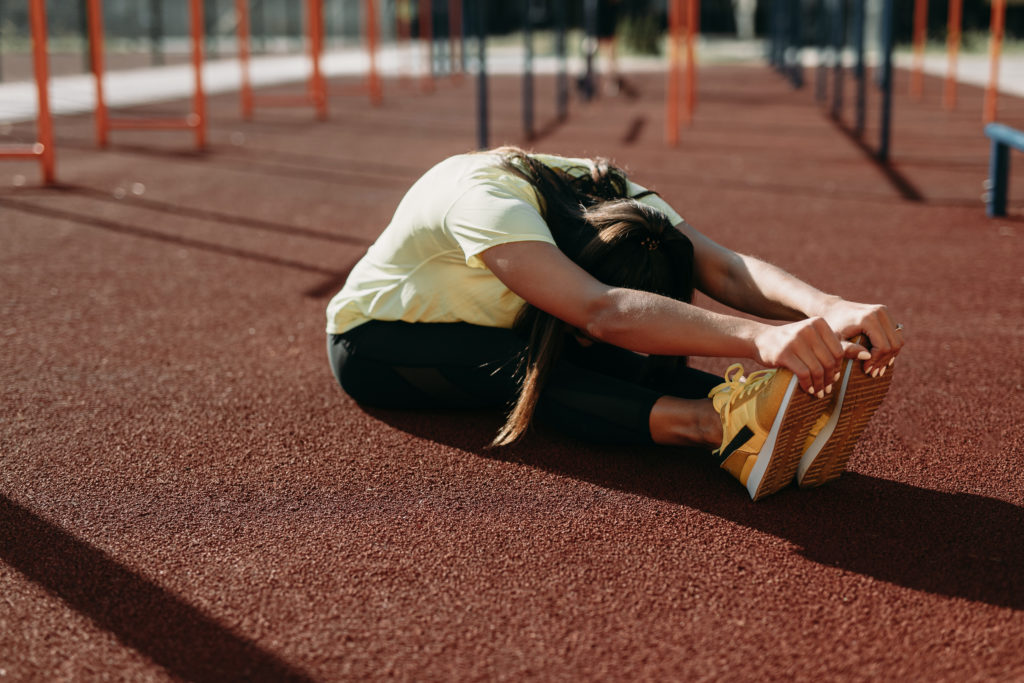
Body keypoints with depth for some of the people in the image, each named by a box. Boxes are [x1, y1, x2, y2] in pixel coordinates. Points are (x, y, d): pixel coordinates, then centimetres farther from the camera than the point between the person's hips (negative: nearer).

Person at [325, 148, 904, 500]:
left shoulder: (616, 197, -19)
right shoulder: (487, 200, -39)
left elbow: (726, 269, -33)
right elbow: (604, 310, -54)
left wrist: (830, 309, -52)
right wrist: (760, 337, -66)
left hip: (496, 333, 5)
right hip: (376, 346, -5)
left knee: (619, 361, -25)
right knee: (526, 368, -36)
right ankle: (721, 424, -52)